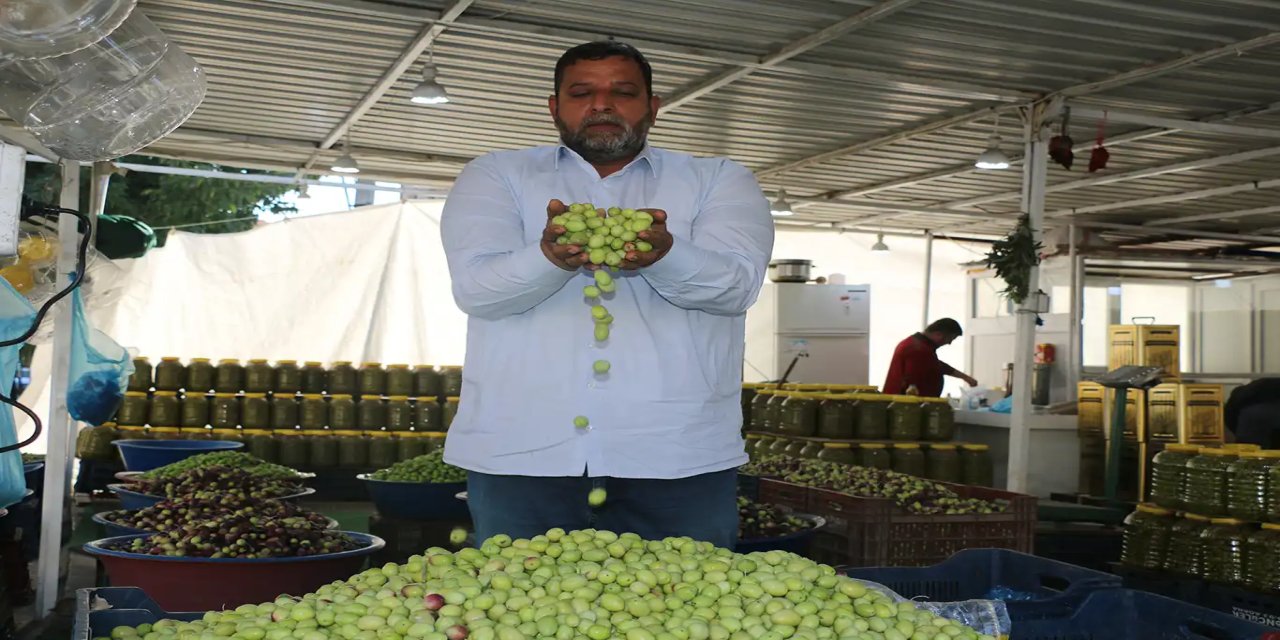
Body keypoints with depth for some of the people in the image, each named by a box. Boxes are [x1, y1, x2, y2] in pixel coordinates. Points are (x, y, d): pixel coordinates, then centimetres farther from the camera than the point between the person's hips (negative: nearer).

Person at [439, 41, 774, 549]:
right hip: (521, 451, 1)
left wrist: (663, 255, -27)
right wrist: (551, 257, -25)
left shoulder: (719, 182, 13)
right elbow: (474, 285, -3)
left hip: (677, 456, 0)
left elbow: (736, 281, -5)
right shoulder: (497, 177, 13)